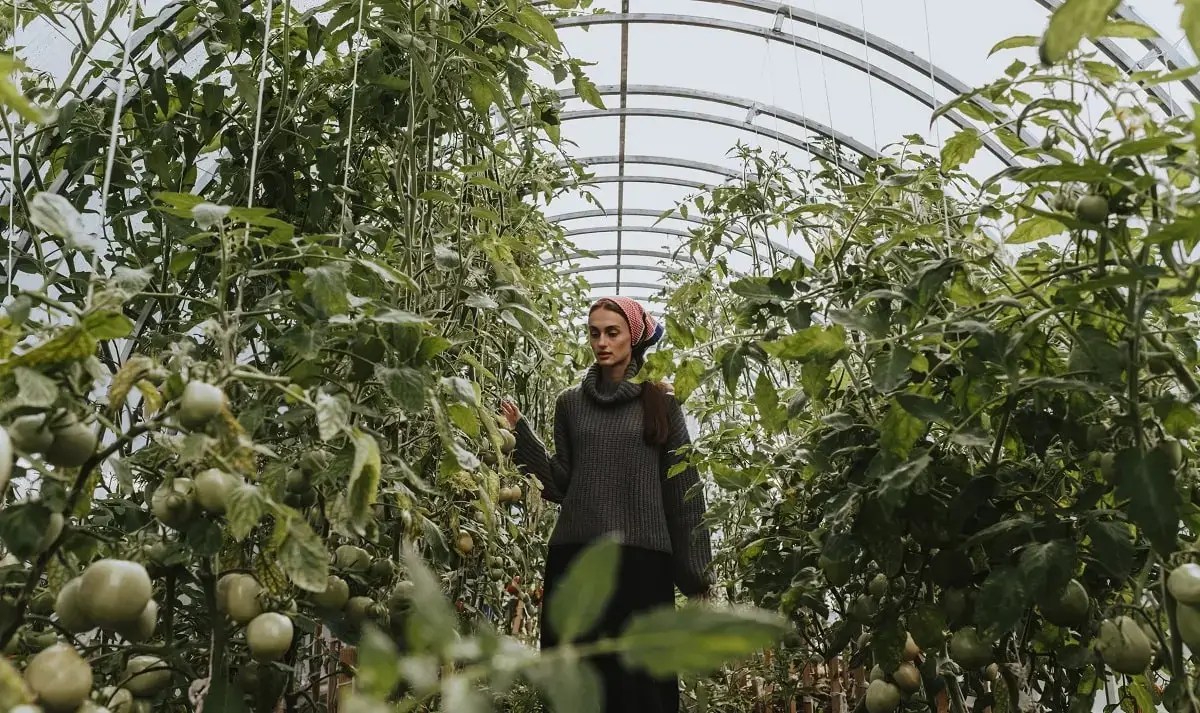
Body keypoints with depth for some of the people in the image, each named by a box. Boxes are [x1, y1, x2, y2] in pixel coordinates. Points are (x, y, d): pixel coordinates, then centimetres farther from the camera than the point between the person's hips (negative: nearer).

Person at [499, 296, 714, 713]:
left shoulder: (661, 402, 6)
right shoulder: (571, 402, 12)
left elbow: (683, 490, 3)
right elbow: (560, 484, 8)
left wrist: (696, 572, -1)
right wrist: (521, 433, -1)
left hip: (642, 557, -2)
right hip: (574, 553, 2)